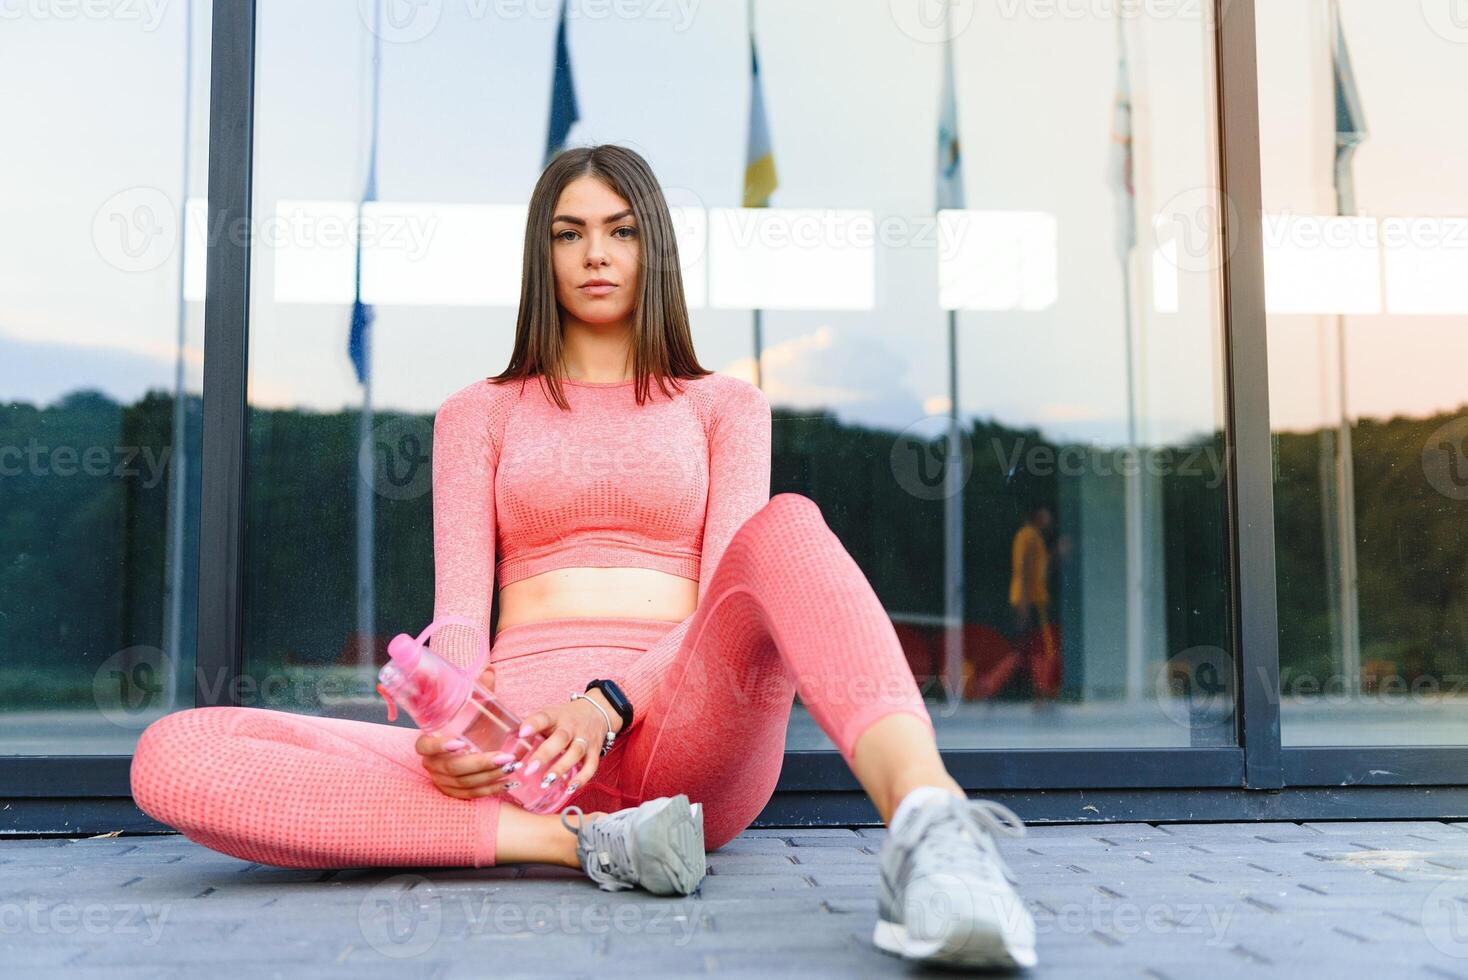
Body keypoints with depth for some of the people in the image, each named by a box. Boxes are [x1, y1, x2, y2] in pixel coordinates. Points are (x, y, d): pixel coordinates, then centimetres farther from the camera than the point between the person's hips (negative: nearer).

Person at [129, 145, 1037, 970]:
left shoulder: (725, 405, 19)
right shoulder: (478, 413, 22)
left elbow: (730, 589, 4)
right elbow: (461, 604, 9)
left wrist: (610, 705, -18)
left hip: (674, 726, -1)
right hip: (518, 744, 2)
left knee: (788, 528, -32)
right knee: (174, 757, -23)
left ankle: (929, 821, -55)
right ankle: (584, 843, -28)